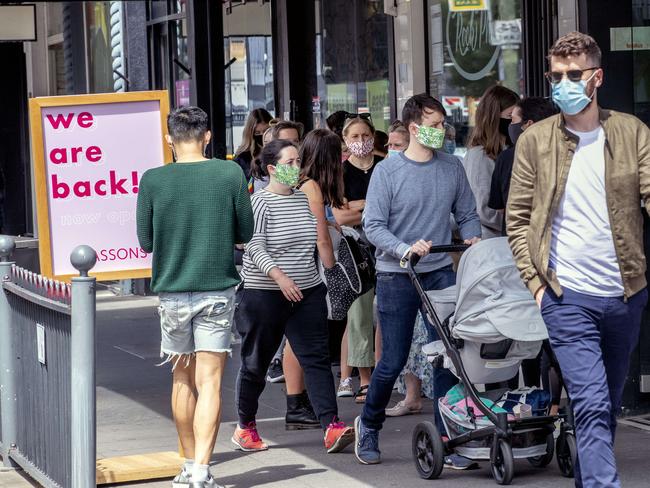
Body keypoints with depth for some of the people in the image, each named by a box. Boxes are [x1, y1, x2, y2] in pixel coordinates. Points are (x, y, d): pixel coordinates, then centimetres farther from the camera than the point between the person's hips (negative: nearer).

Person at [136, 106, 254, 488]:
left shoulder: (153, 180, -5)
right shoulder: (231, 173, -5)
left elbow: (146, 242, 3)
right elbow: (245, 232, 4)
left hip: (172, 292, 1)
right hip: (218, 289, -1)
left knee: (183, 380, 16)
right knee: (210, 382, -2)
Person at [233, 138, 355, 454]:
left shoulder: (304, 199, 10)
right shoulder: (260, 202, -10)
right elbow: (255, 248, -20)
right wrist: (280, 277, -30)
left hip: (307, 292, 6)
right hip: (264, 294, -5)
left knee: (316, 358, -6)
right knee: (256, 362, 6)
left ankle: (331, 427, -15)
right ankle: (245, 427, 21)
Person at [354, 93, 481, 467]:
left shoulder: (452, 168, 5)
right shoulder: (388, 171, -6)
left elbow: (468, 215, 12)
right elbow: (373, 226, -9)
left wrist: (473, 239, -8)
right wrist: (406, 249, -23)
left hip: (441, 274, 3)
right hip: (397, 277, -3)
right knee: (393, 362, 2)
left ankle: (447, 435, 5)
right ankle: (369, 425, 25)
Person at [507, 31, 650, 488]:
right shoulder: (535, 141, 1)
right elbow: (517, 218, 6)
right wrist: (535, 282, -3)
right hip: (567, 296, -3)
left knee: (608, 407, 15)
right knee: (593, 407, -12)